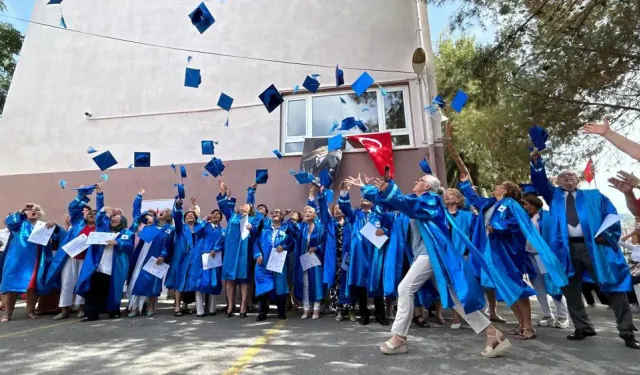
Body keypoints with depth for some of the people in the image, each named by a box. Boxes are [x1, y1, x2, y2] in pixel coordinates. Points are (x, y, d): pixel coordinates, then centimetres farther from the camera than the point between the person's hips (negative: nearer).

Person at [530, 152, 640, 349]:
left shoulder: (594, 196, 17)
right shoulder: (554, 195, 18)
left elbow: (612, 216, 10)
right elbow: (540, 181, 3)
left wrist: (606, 235, -7)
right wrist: (536, 161, -12)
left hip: (594, 246, -1)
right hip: (567, 248, 1)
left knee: (614, 288, 2)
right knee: (570, 290, 6)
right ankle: (583, 328, 20)